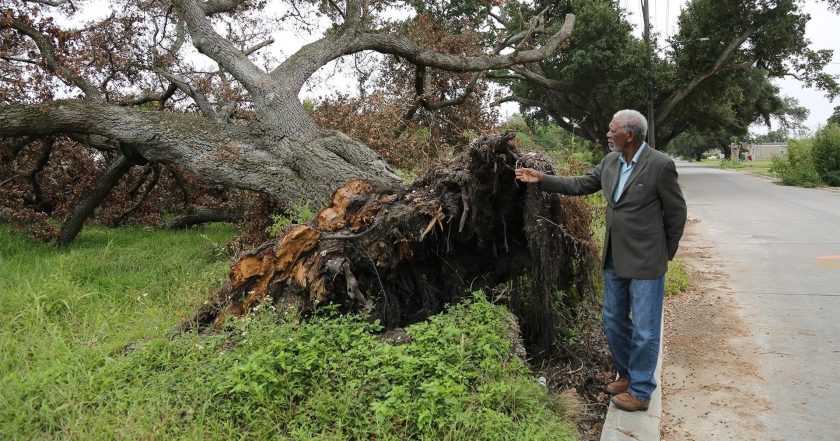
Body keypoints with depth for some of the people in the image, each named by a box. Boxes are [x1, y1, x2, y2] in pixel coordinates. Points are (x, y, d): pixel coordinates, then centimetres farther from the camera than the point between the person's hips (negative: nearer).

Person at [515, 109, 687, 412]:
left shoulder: (660, 165, -16)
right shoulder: (611, 161, 2)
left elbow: (676, 212, -7)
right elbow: (582, 185, 13)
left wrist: (665, 255, 2)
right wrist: (541, 180, 7)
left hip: (646, 262, -7)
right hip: (615, 259, 7)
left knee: (644, 329, 4)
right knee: (614, 321, 17)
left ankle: (640, 391, 19)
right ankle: (627, 374, 37)